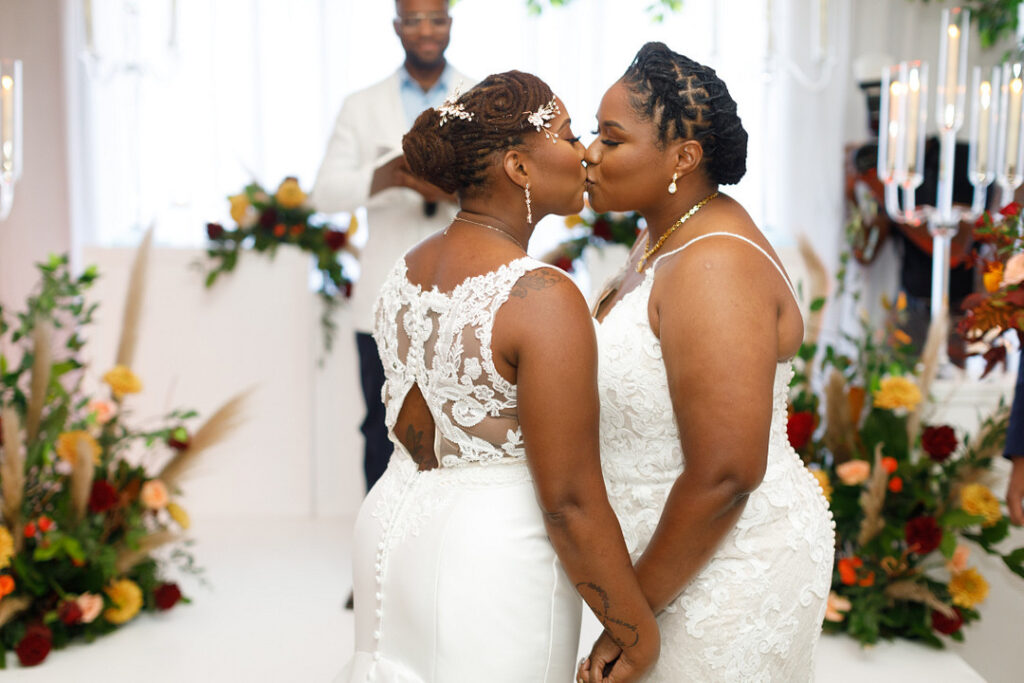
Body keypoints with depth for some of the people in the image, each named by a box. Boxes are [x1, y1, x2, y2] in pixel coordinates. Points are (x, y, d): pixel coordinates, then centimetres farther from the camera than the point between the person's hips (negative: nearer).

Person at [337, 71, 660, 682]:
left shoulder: (409, 268, 2)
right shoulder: (543, 299, -22)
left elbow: (410, 431, 7)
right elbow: (570, 500, -20)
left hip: (393, 527, 8)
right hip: (495, 556, -7)